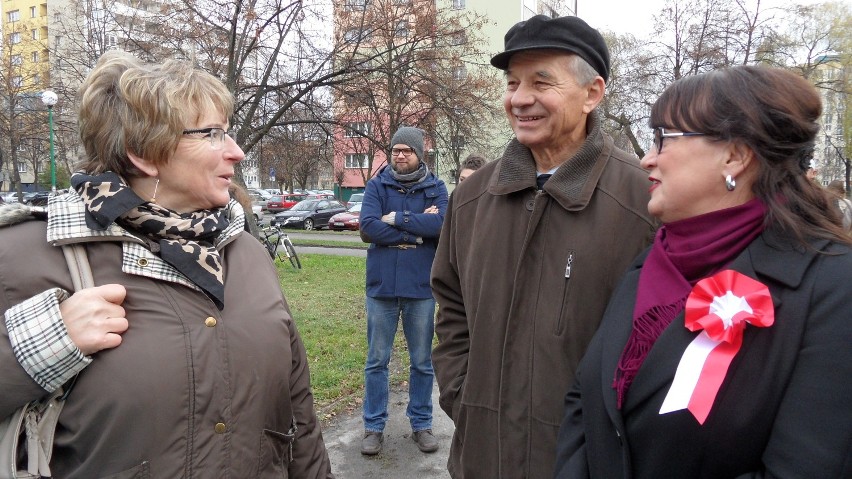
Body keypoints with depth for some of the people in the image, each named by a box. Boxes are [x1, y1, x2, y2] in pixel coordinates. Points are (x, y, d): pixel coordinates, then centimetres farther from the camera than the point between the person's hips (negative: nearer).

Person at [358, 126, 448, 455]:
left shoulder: (435, 188, 1)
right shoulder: (377, 185, 1)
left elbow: (443, 223, -17)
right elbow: (368, 227, -14)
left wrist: (396, 218, -16)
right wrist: (418, 230, -14)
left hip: (421, 287, 0)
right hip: (382, 286, 0)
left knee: (422, 362, 12)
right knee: (377, 361, 9)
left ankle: (421, 424, 28)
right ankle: (374, 426, 23)